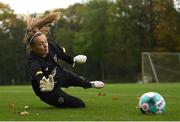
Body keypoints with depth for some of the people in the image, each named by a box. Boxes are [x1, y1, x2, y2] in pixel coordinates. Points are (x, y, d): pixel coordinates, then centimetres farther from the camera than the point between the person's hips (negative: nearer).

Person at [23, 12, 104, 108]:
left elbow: (61, 52, -1)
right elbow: (37, 74, -62)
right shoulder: (33, 61, -41)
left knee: (78, 80, 34)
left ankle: (90, 84, 71)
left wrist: (74, 60, 14)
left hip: (59, 74, 6)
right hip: (49, 90, -6)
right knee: (80, 105, 3)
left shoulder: (50, 45, -24)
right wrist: (45, 84, -84)